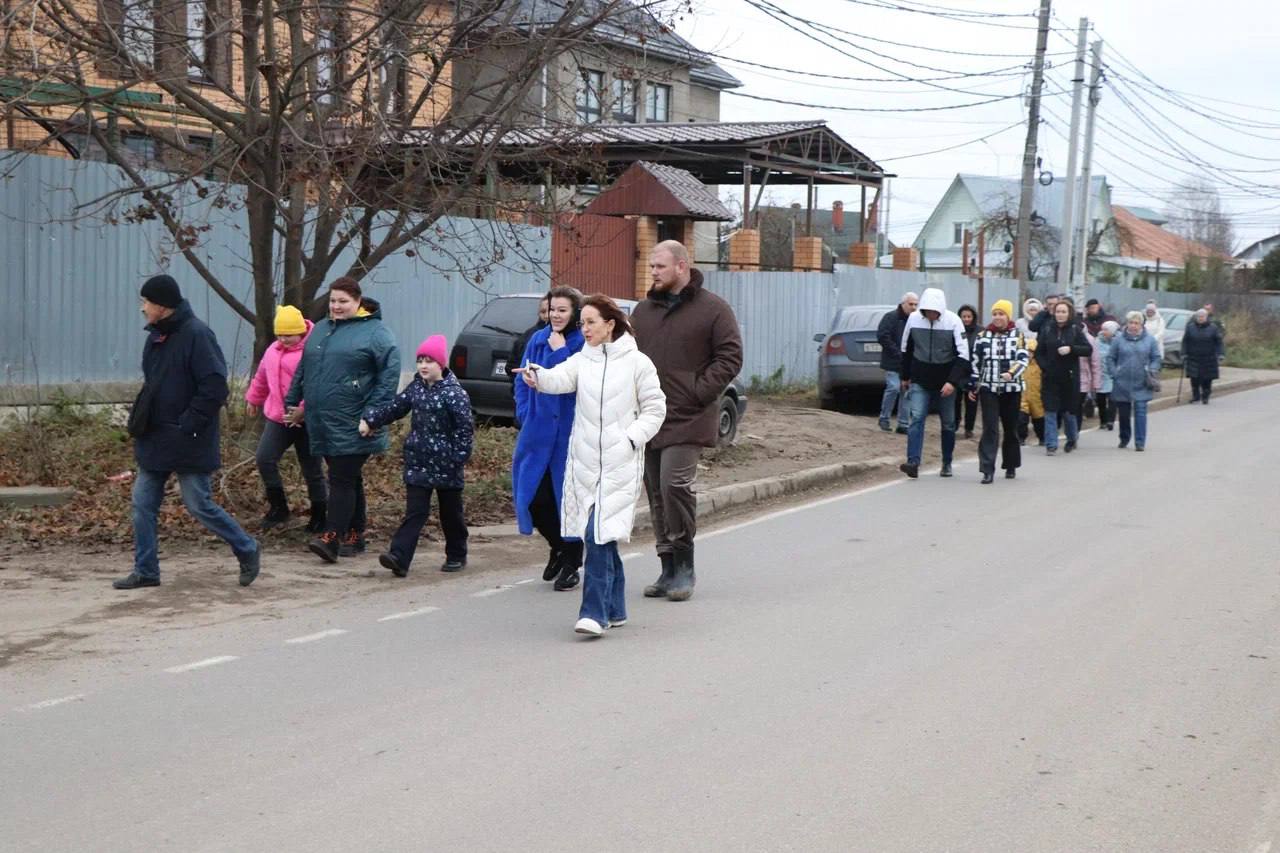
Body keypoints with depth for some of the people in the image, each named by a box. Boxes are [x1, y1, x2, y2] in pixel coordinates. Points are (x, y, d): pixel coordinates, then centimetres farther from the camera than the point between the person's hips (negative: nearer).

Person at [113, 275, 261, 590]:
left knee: (199, 505, -1)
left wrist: (187, 426, -20)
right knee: (143, 504, 7)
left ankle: (248, 551, 17)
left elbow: (215, 389, -21)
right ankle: (145, 571, 16)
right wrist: (141, 419, 9)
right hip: (155, 440, 8)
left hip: (188, 443, -8)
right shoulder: (156, 336, 10)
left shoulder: (196, 335, -17)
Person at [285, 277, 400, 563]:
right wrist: (292, 402, 21)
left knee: (342, 480, -10)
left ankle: (332, 539, -14)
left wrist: (374, 413, -17)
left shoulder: (375, 332, -5)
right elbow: (302, 370, 24)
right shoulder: (320, 330, 16)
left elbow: (389, 374, -12)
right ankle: (354, 536, 19)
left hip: (352, 426, -7)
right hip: (322, 422, 7)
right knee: (350, 480, 13)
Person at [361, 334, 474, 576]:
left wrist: (458, 458, -18)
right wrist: (370, 419, 3)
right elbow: (395, 407, 14)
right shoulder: (415, 388, 6)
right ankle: (399, 557, -13)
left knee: (451, 513, 11)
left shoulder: (454, 393, -13)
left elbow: (465, 428, -14)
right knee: (414, 512, -3)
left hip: (445, 465, -4)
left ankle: (457, 556, 27)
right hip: (417, 463, 4)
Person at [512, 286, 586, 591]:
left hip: (570, 433, -5)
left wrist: (559, 351, -19)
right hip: (538, 431, 5)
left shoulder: (585, 345, -10)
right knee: (534, 497, 4)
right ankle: (558, 548, 30)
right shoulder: (538, 340, 8)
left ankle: (571, 564, 17)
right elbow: (522, 382, 14)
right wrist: (525, 415, 5)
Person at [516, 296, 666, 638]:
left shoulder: (637, 363, 0)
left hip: (619, 465, -4)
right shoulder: (581, 361, 8)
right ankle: (615, 609, 22)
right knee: (600, 536, 10)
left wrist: (631, 439, -9)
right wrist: (538, 376, -35)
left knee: (599, 535, -14)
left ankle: (596, 612, -14)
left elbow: (655, 408, 4)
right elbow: (560, 378, -13)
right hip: (584, 462, 4)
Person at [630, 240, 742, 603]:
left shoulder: (713, 309, -1)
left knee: (675, 484, -17)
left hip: (687, 420, -6)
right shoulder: (643, 310, 15)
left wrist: (699, 392, -13)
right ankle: (669, 570, 15)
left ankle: (684, 566, -4)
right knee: (657, 494, 7)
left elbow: (730, 358, -5)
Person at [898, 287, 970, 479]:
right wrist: (905, 376, 13)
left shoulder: (953, 321, -14)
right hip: (920, 380, 1)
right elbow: (906, 350, 8)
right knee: (917, 418, -14)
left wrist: (953, 381, -22)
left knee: (948, 424, 9)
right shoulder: (914, 319, -7)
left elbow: (963, 355, -13)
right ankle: (913, 463, -21)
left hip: (945, 382, -1)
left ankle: (947, 464, 24)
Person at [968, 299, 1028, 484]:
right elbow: (976, 362, 9)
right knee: (990, 429, -10)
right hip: (988, 388, 0)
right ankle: (988, 470, -14)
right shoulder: (983, 336, 5)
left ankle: (1011, 466, 26)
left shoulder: (1018, 335, 2)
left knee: (1011, 429, 11)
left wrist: (1011, 373, -25)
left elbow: (1023, 360, -7)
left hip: (1011, 389, 0)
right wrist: (972, 386, 8)